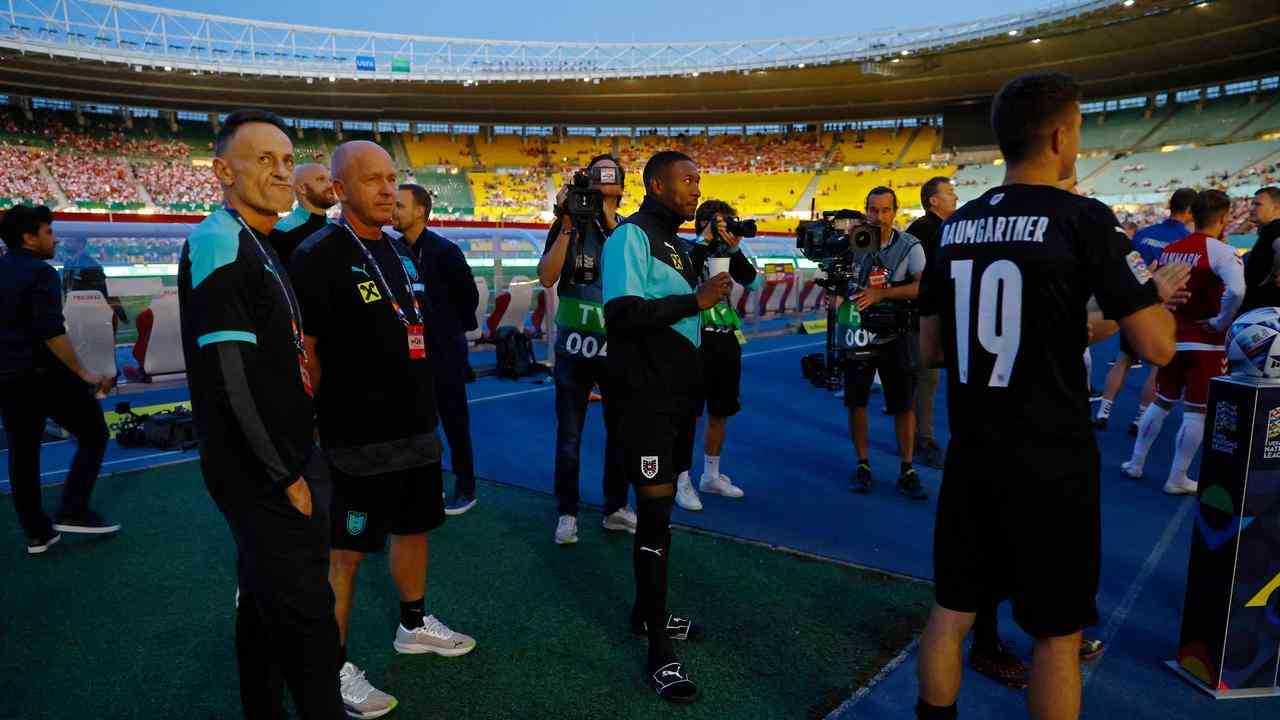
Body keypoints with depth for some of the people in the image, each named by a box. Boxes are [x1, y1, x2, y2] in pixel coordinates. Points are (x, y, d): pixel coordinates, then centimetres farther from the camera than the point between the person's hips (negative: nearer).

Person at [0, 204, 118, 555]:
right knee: (94, 435, 6)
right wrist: (84, 374, -20)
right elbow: (51, 332, -22)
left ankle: (36, 533, 18)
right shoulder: (41, 273, -13)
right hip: (44, 372, -8)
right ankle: (72, 512, 0)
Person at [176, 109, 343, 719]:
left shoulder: (258, 245, 14)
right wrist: (286, 477, -17)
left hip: (281, 461, 10)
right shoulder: (218, 242, -16)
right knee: (305, 613, -2)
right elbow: (230, 379, -21)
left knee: (264, 603, 20)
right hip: (263, 476, -10)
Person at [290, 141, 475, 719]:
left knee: (415, 527, 21)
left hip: (417, 427, 8)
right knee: (346, 550, 3)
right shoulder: (318, 256, -14)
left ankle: (414, 625, 41)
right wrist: (315, 427, -15)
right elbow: (303, 352, -15)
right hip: (362, 436, -8)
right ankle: (335, 667, 19)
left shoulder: (401, 252, 11)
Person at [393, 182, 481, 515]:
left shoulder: (444, 251, -14)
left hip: (444, 350, -5)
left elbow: (469, 294, -5)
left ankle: (465, 489, 17)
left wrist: (454, 328, 5)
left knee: (454, 421, 4)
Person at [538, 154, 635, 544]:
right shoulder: (568, 226, 1)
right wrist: (567, 227, -17)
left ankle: (616, 508, 27)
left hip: (619, 346, 2)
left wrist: (611, 224, -20)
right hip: (575, 345, -2)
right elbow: (547, 278, -12)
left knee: (621, 431, 12)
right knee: (569, 435, 5)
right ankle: (567, 512, 18)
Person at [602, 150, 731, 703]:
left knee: (661, 508, 16)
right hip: (647, 398, -9)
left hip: (679, 394, 9)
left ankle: (648, 612, 32)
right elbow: (623, 313, -24)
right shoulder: (631, 236, -11)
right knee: (655, 514, -5)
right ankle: (658, 652, 5)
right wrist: (695, 300, -21)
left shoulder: (677, 242, 16)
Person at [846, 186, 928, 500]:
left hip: (896, 336, -1)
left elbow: (922, 286, -21)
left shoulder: (910, 246, -6)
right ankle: (863, 465, 20)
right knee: (856, 401, 6)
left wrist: (880, 293, -28)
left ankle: (907, 471, 15)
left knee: (904, 404, 4)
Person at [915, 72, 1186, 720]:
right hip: (1051, 463, -5)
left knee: (951, 611, 16)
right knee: (1056, 633, 12)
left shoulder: (954, 226, 4)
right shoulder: (1084, 219, -11)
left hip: (971, 455, 5)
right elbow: (1156, 348, -12)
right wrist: (1159, 294, 7)